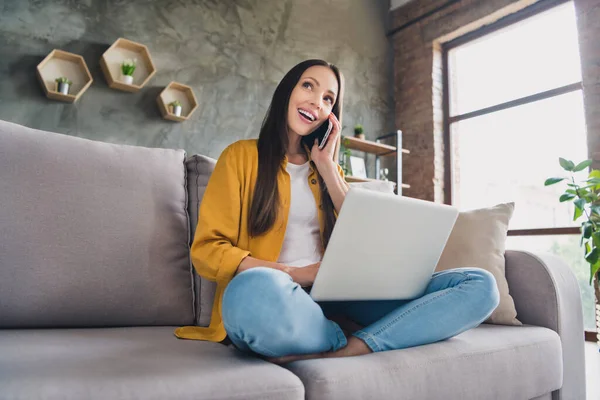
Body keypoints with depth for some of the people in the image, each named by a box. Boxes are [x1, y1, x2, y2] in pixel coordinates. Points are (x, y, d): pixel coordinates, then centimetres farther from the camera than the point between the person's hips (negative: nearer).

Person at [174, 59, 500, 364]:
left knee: (480, 285, -12)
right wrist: (293, 274, -14)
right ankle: (351, 343, -13)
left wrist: (326, 166, 5)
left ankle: (339, 354, -28)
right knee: (256, 290, -42)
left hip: (335, 299, 5)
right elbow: (206, 249, -2)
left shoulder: (327, 169, 22)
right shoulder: (241, 156, 8)